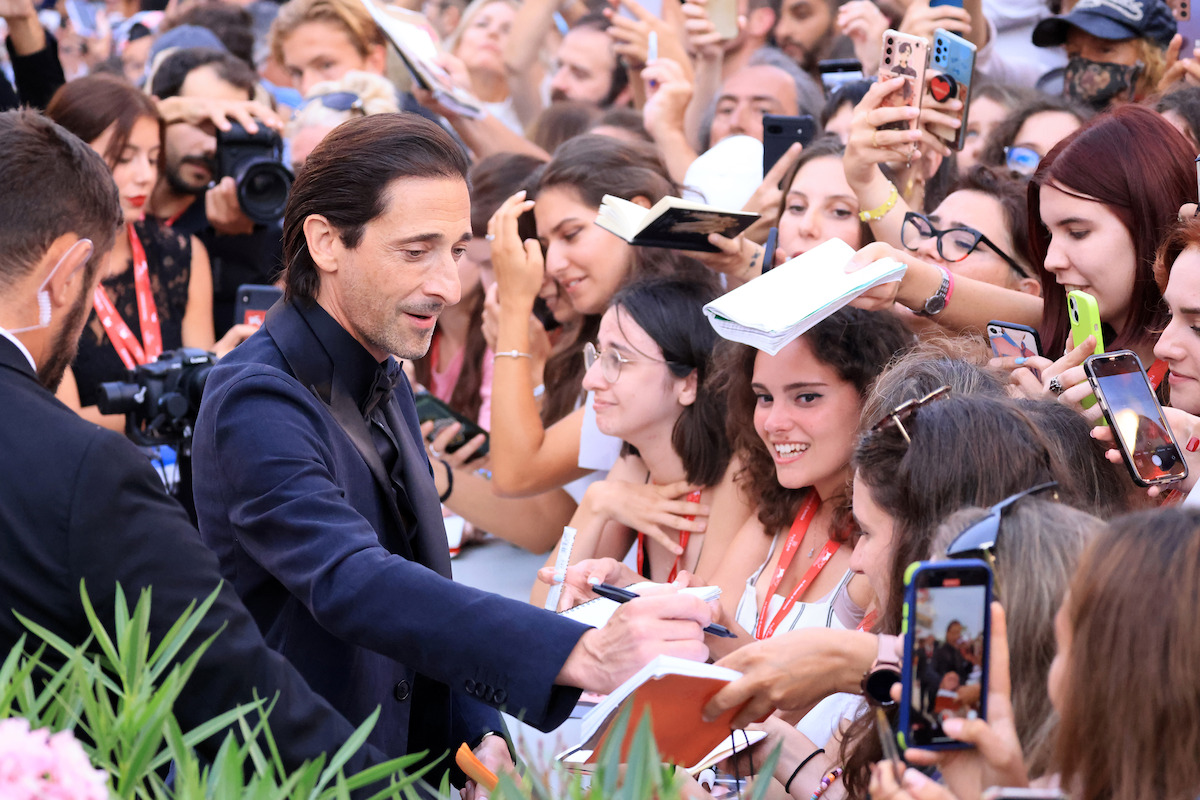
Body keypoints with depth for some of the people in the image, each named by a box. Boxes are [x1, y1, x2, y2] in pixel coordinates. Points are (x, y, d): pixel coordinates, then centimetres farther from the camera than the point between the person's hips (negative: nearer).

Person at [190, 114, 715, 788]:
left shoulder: (387, 380, 12)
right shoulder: (256, 403, -17)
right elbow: (349, 582, -32)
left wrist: (481, 736, 1)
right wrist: (583, 654, -42)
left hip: (393, 769, 8)